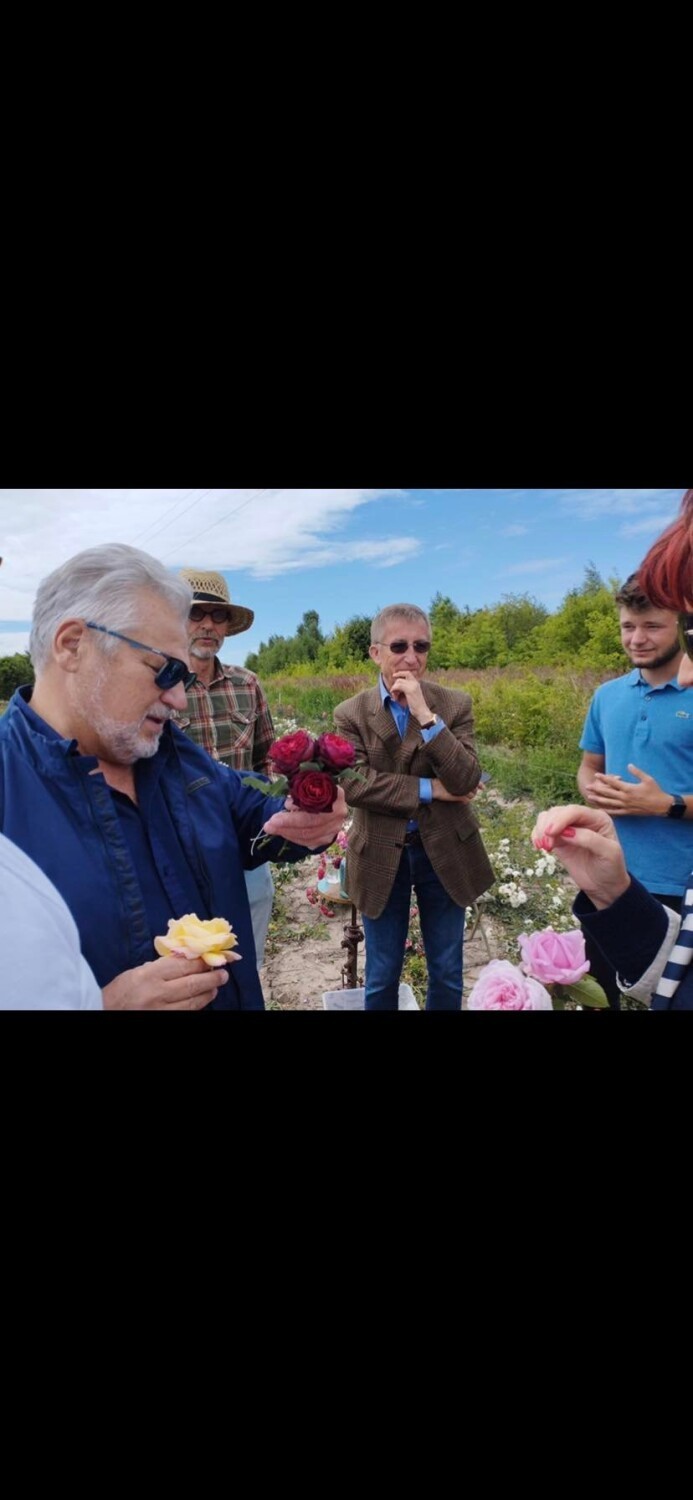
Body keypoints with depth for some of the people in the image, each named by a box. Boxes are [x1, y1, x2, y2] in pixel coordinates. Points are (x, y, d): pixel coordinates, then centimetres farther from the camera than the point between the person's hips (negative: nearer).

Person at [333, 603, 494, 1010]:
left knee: (447, 974, 17)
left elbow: (467, 781, -16)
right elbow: (354, 784, -18)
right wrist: (429, 789, -19)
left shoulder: (456, 705, -4)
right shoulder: (351, 714, -5)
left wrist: (425, 713, -22)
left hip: (444, 853, 1)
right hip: (381, 858, -1)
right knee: (382, 977, 15)